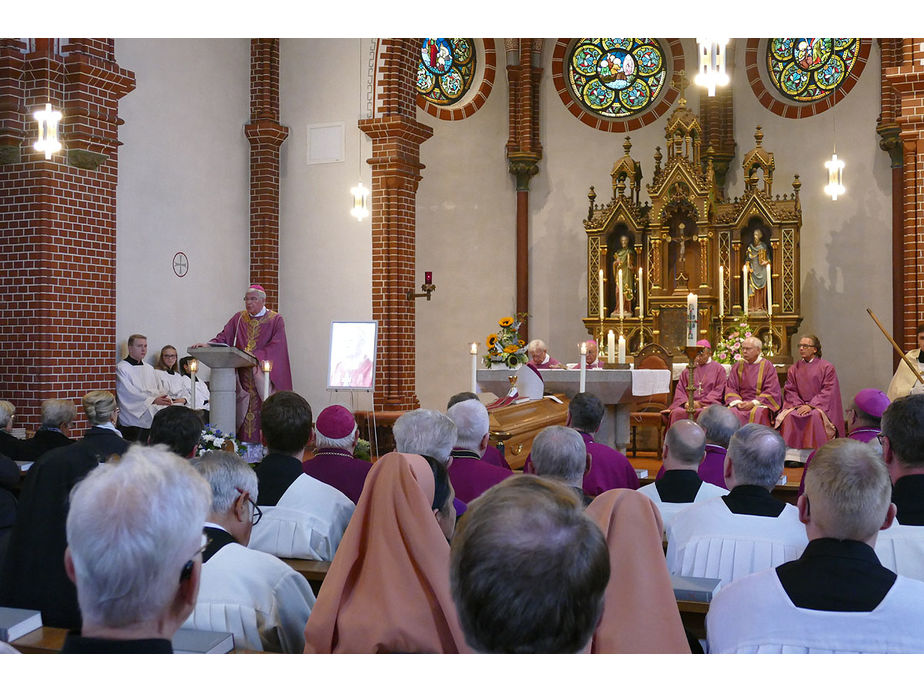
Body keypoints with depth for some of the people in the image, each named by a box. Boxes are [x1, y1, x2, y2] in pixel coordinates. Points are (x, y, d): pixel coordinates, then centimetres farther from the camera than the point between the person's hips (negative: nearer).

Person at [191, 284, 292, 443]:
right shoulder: (239, 318, 15)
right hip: (242, 375, 3)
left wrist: (256, 355, -20)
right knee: (243, 411, -3)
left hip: (264, 375, -3)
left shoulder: (276, 320, 3)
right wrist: (208, 345, -12)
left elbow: (276, 346, -8)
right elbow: (224, 337, 7)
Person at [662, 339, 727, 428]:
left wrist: (701, 403, -9)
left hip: (708, 404, -2)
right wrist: (685, 402, -6)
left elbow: (718, 391, 2)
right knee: (677, 413, -31)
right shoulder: (688, 369, 21)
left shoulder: (719, 369, 11)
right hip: (688, 404, 2)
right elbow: (680, 389, 15)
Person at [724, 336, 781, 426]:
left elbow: (771, 391, -3)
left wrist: (753, 403, -14)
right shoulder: (737, 366, 14)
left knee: (757, 413, -36)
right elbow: (730, 388, 10)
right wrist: (737, 402, -10)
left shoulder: (767, 366, 4)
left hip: (760, 403, -2)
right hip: (741, 402, 2)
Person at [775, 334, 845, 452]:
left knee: (815, 416, -35)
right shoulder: (794, 369, 14)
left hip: (820, 406, -3)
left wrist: (811, 405, -17)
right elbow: (790, 390, 8)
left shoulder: (827, 367, 2)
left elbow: (828, 391, -6)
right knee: (788, 416, -28)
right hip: (798, 405, 3)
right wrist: (799, 405, -11)